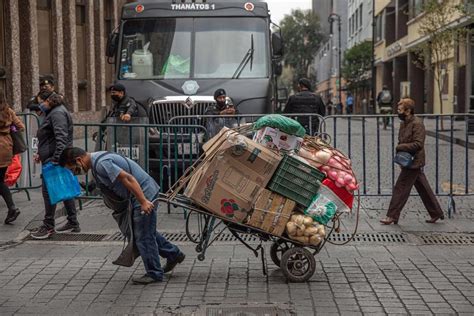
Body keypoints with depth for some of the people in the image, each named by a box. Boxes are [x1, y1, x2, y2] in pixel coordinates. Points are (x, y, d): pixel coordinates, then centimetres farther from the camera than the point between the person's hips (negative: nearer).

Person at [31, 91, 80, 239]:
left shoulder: (57, 113, -14)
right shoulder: (53, 113, 18)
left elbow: (61, 137, -25)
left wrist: (56, 158, -31)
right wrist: (40, 153, 20)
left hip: (54, 160, -10)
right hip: (53, 159, 10)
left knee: (48, 191, -4)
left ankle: (48, 227, 2)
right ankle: (73, 223, 19)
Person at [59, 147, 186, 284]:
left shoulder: (101, 164, -22)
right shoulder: (97, 159, 10)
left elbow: (128, 178, -28)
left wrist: (144, 202, -29)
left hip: (144, 194, -10)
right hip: (143, 194, 10)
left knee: (143, 236, -2)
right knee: (148, 232, 22)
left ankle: (154, 273, 10)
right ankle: (173, 254, 34)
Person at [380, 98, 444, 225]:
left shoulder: (417, 124, -16)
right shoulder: (404, 123, 12)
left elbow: (418, 144, -23)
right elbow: (402, 141, 20)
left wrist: (401, 147, -19)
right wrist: (400, 150, 2)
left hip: (413, 162, -9)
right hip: (408, 161, 9)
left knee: (400, 188, -7)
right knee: (423, 189, 15)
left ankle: (392, 216, -1)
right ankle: (436, 213, 24)